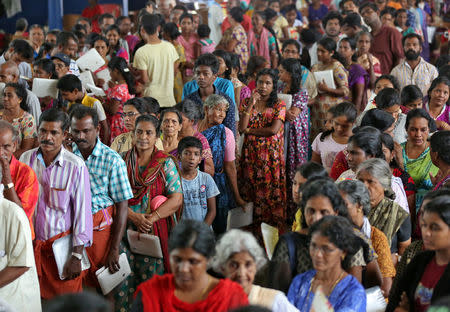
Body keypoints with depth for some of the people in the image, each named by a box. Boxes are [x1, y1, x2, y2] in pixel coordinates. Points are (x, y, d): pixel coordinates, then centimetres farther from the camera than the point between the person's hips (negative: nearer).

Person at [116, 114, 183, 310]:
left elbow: (177, 199, -3)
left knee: (152, 276, -1)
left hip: (156, 231, -1)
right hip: (126, 229, 1)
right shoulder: (123, 161, 7)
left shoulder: (165, 163, 3)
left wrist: (152, 218, -13)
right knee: (124, 277, -3)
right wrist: (134, 216, -12)